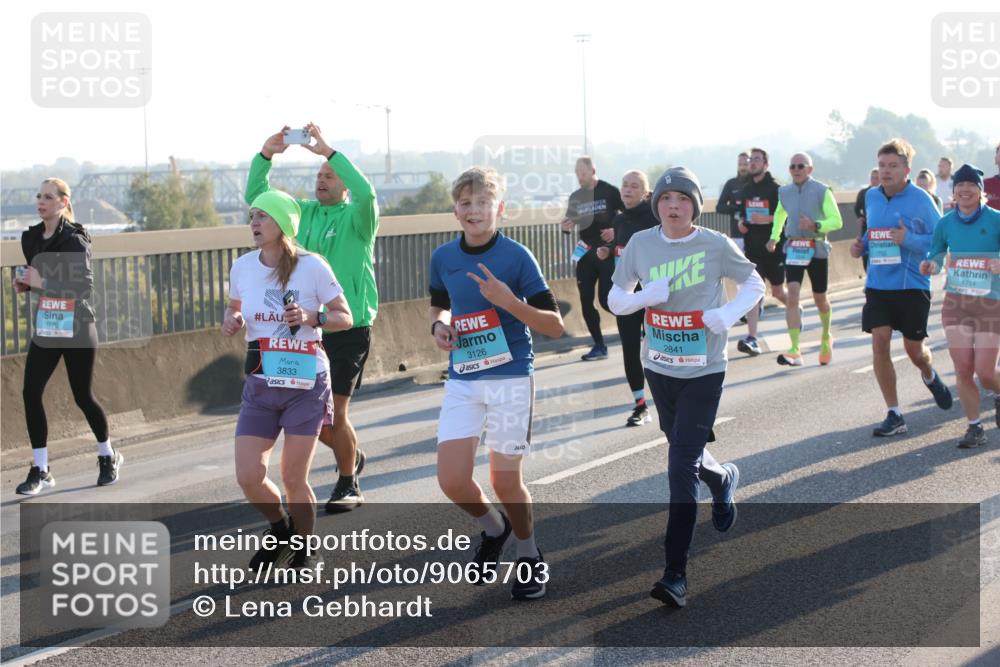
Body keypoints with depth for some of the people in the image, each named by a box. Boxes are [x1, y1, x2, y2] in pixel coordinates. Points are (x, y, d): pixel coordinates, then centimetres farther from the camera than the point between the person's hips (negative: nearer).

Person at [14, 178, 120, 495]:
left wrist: (43, 282, -25)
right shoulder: (31, 238, 7)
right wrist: (25, 283, 0)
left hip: (77, 328, -6)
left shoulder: (74, 239, -13)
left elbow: (85, 285, -20)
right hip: (45, 328, 6)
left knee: (83, 396, 5)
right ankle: (40, 471, 2)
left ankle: (108, 457, 29)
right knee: (30, 393, -5)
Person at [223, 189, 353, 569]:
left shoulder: (311, 266, -10)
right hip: (260, 385, 4)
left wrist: (311, 317, -22)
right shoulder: (242, 267, 1)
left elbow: (345, 317, -4)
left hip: (305, 384, -4)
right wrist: (231, 320, -3)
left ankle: (305, 548, 25)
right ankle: (281, 530, 27)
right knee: (248, 477, -4)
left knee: (293, 479, -1)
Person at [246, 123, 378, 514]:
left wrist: (328, 151, -26)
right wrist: (266, 154, -8)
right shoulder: (304, 213, 12)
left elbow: (366, 193, -26)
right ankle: (351, 456, 34)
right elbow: (255, 195, 8)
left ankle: (348, 485, 11)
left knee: (335, 412, -6)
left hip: (349, 330, -5)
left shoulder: (356, 218, -3)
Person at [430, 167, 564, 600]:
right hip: (461, 381, 4)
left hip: (511, 377, -4)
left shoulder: (517, 256, -10)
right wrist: (439, 326, -1)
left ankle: (530, 558, 29)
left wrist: (508, 301, -24)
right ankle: (494, 530, 27)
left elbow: (555, 325, -10)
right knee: (452, 480, -5)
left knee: (505, 480, 2)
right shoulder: (443, 257, 3)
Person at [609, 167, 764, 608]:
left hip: (703, 372, -4)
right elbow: (615, 299, 5)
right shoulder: (641, 244, -1)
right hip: (659, 369, 4)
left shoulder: (716, 246, -9)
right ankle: (723, 479, 58)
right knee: (684, 458, 22)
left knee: (681, 468, -12)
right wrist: (646, 296, -17)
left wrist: (729, 314, -15)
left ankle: (676, 575, -8)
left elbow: (754, 284, 5)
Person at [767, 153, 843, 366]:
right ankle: (794, 352, -20)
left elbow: (837, 221, -9)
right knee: (792, 294, -15)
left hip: (817, 249, -2)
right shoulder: (784, 192, 7)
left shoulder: (822, 191, -6)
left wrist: (816, 226, -25)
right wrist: (774, 237, 18)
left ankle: (826, 337, 41)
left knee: (820, 299, 10)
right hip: (793, 248, 2)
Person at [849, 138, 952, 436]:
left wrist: (909, 239, -24)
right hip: (877, 285, 4)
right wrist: (861, 245, 3)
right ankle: (894, 415, 1)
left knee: (914, 348, 7)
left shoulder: (920, 199, -9)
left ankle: (930, 377, 45)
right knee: (879, 343, -8)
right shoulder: (871, 197, 7)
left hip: (912, 285, -4)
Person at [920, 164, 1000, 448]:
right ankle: (974, 427, 14)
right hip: (956, 303, 3)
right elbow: (936, 257, 14)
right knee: (963, 371, -1)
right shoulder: (946, 223, 5)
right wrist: (929, 265, -9)